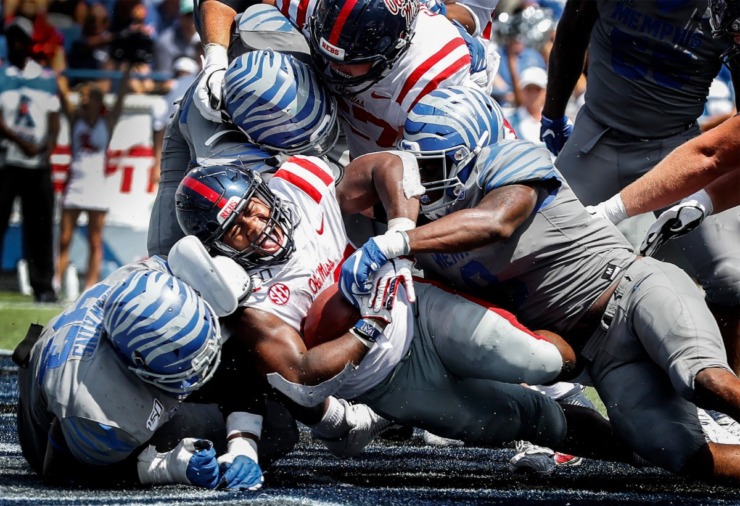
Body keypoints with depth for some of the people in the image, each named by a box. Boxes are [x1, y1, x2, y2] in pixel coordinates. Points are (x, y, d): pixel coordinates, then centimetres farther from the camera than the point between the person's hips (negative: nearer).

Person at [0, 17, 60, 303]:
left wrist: (48, 148, -9)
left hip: (39, 164, 2)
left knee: (40, 226, 2)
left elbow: (54, 120, 9)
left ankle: (43, 286, 6)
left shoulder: (47, 77, 12)